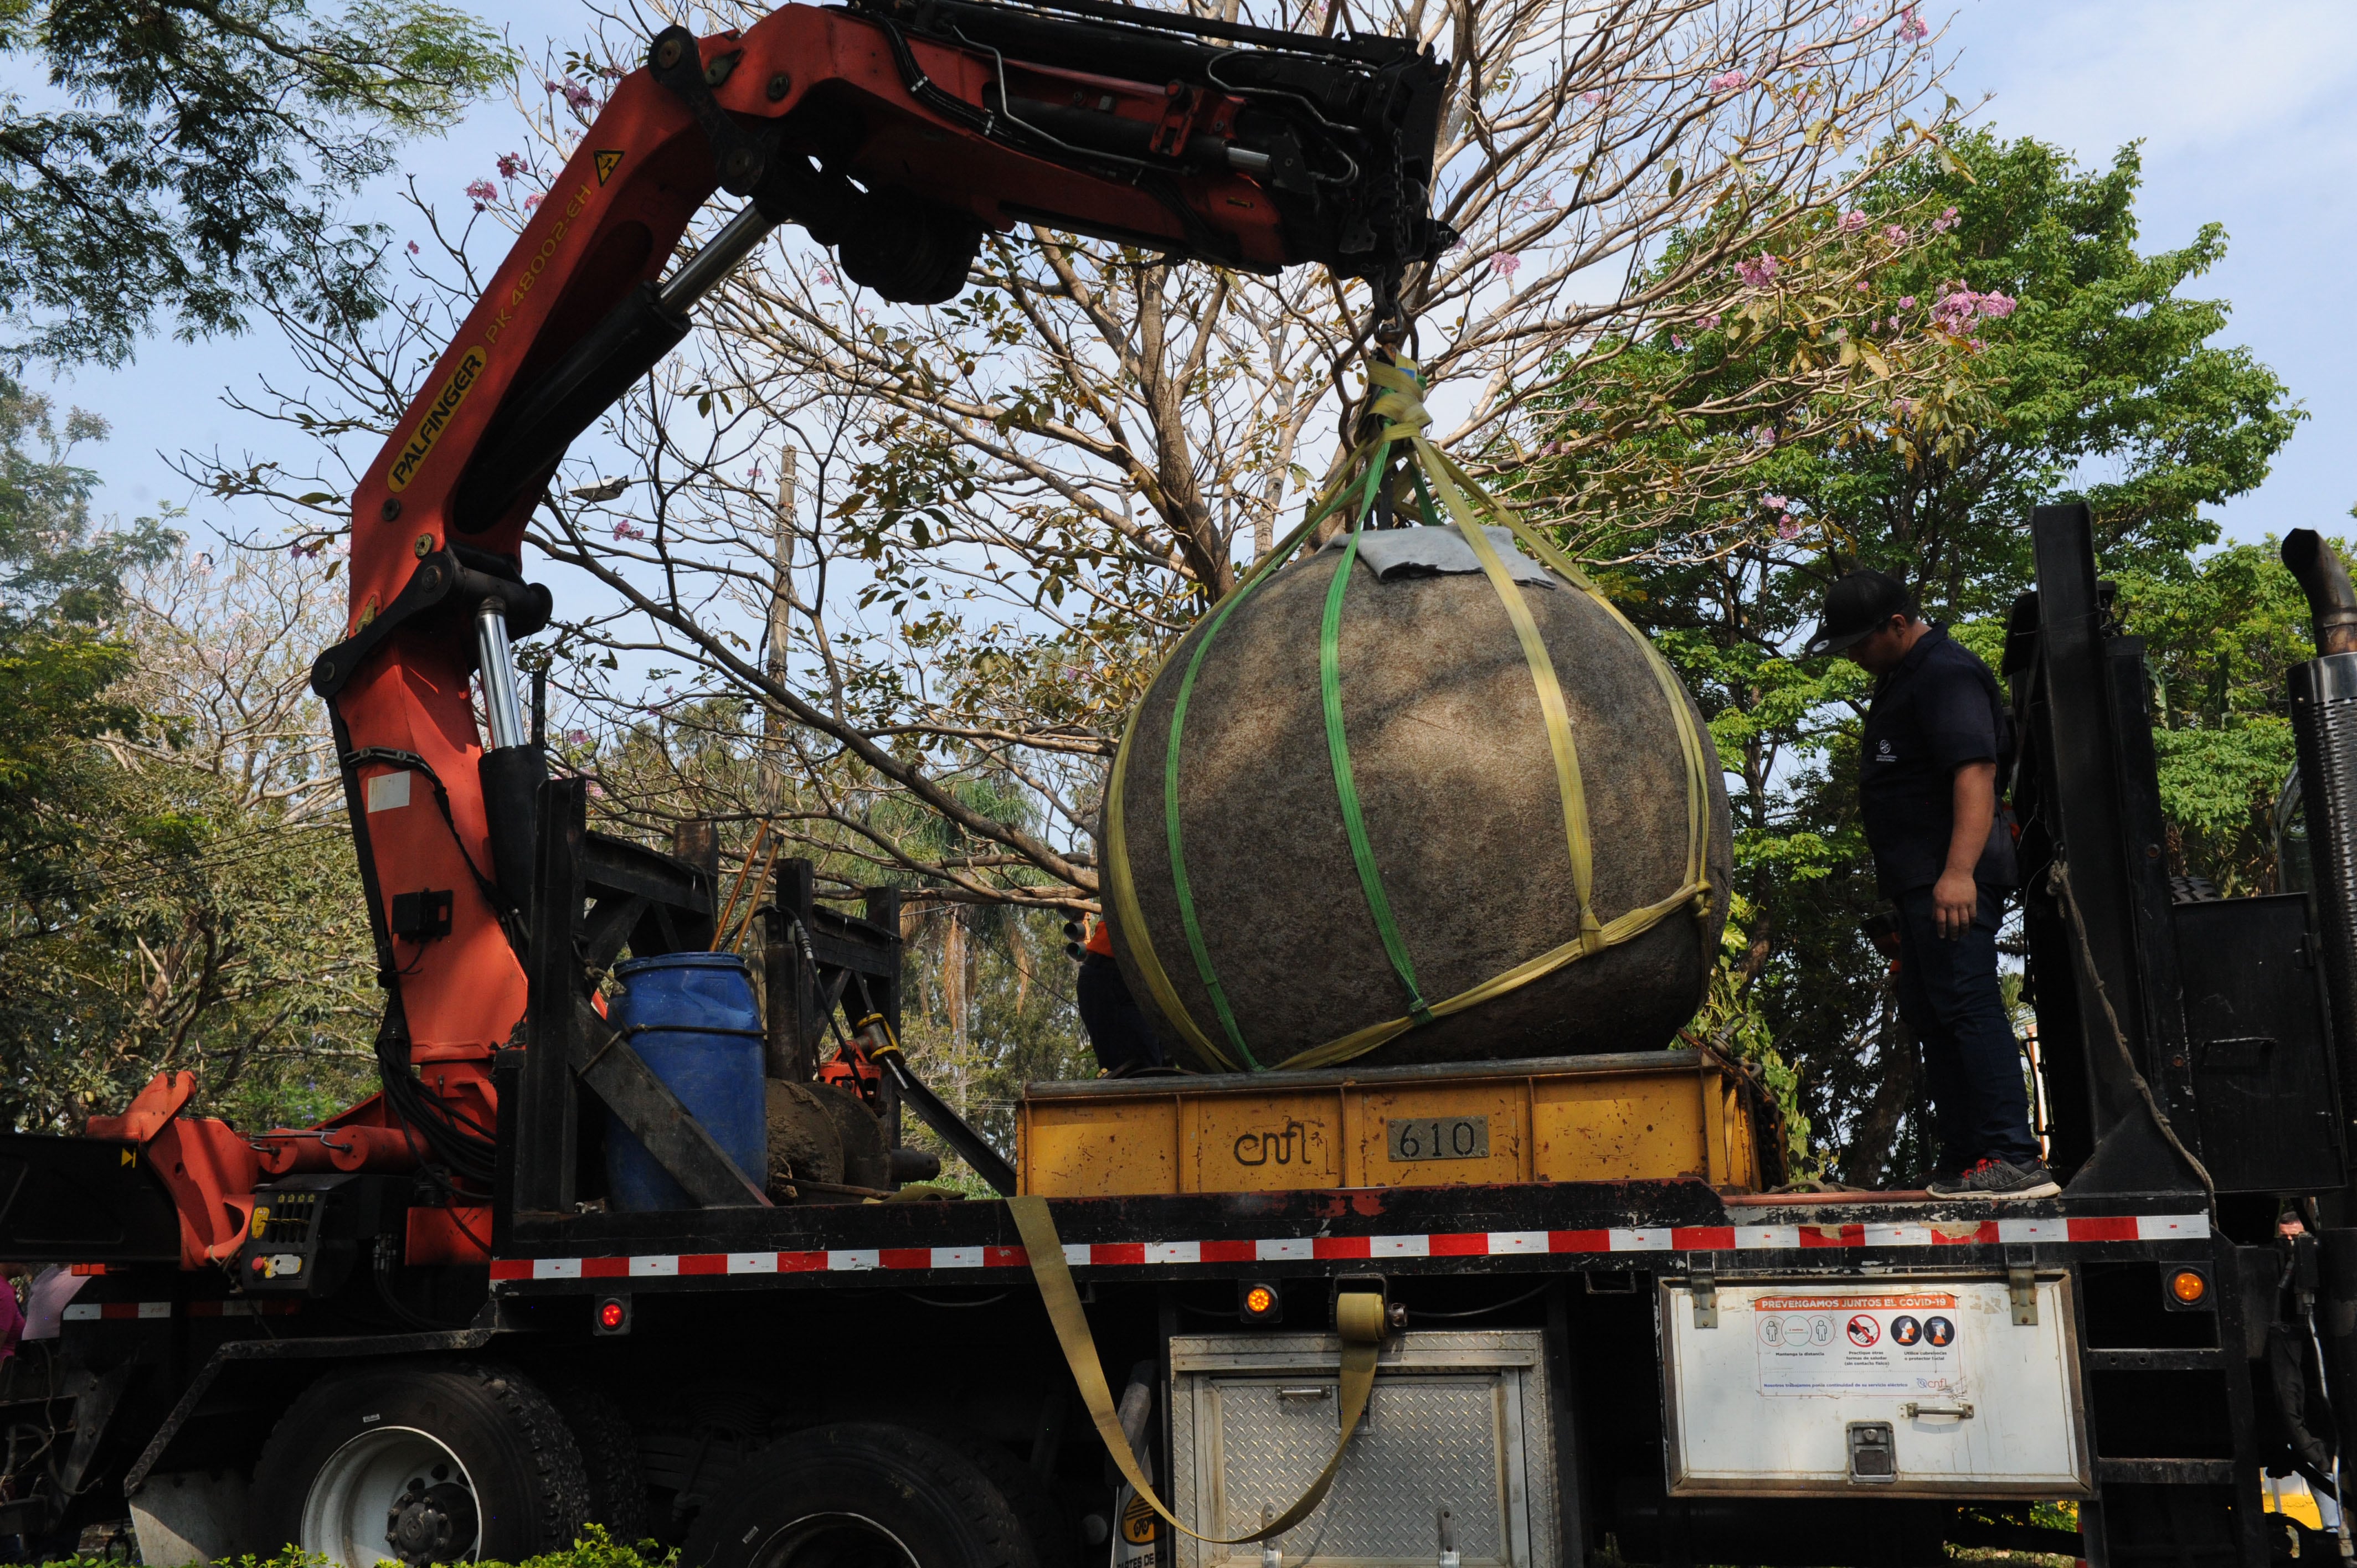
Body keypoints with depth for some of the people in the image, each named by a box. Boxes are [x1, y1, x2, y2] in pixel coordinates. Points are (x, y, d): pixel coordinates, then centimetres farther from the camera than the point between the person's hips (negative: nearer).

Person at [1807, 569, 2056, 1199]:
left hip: (1950, 883, -11)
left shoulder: (1946, 674, -13)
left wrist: (1960, 869, -35)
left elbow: (1976, 770, -25)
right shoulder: (1901, 677, 20)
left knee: (1967, 1006, -15)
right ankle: (1963, 1162, 20)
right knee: (1930, 1018, 14)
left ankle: (2015, 1159, -15)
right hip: (1922, 881, 11)